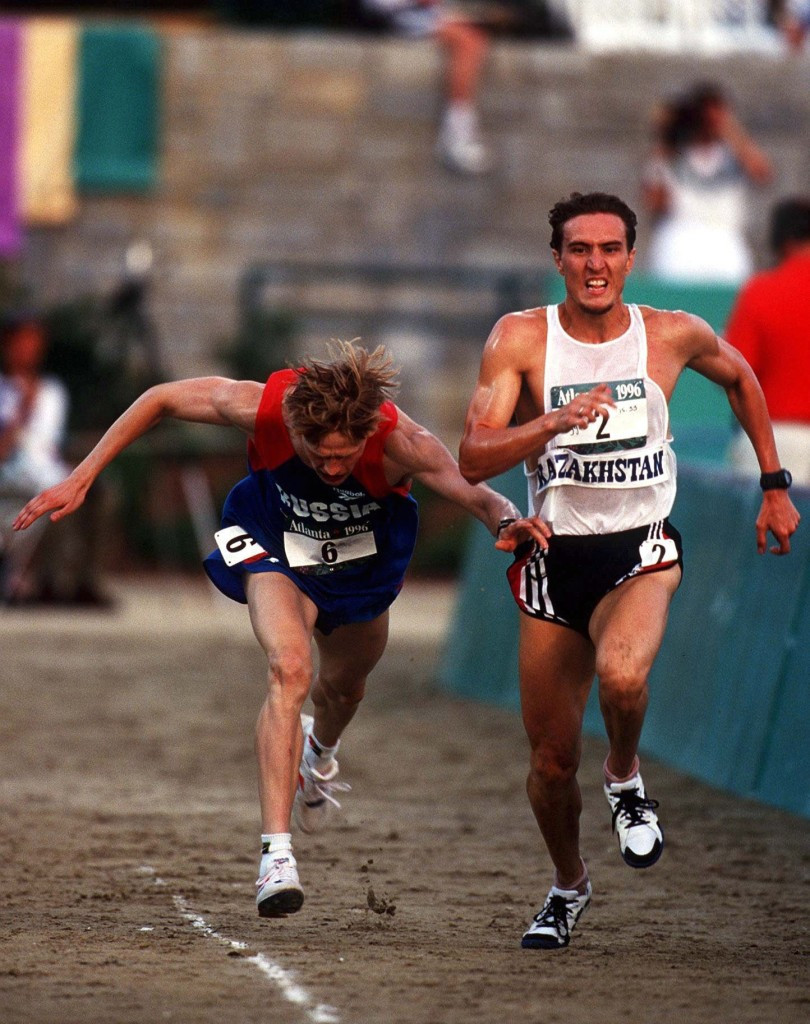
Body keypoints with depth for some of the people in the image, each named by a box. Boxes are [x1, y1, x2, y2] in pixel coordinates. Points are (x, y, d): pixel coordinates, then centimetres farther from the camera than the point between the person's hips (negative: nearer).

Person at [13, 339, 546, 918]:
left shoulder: (400, 442, -36)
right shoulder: (263, 407, -35)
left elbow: (477, 495, -36)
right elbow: (161, 400, -20)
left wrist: (509, 522, -60)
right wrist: (81, 479, -20)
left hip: (362, 562, 2)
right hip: (276, 547, -2)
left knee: (344, 687, 24)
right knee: (290, 670, -28)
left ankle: (320, 751, 63)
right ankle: (276, 854, -32)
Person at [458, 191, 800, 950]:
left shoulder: (673, 337, -3)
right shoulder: (521, 338, -7)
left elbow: (740, 379, 20)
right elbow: (473, 461, -15)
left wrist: (774, 486, 20)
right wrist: (556, 422, -30)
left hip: (639, 554, -1)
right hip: (554, 562, 1)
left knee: (622, 677, -34)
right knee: (552, 763, 6)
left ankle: (626, 778, 0)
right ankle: (568, 884, 35)